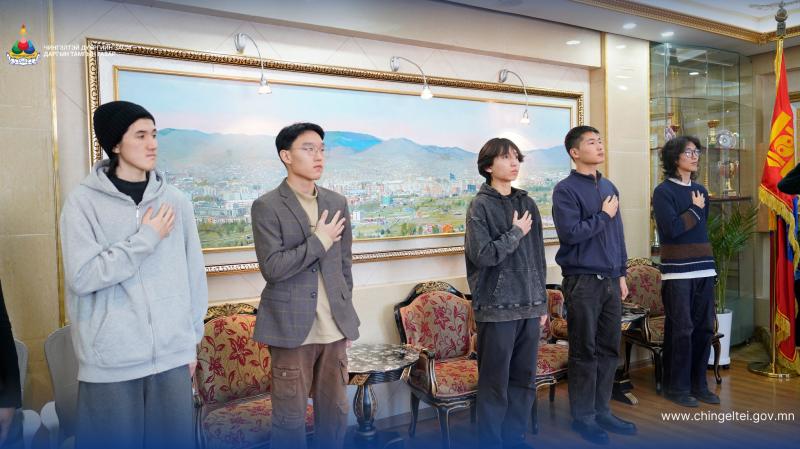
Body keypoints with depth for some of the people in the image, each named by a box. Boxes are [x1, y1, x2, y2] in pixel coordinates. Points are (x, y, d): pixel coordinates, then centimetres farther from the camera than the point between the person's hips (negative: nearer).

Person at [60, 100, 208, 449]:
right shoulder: (84, 201, -5)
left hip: (172, 355, 3)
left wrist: (192, 340, 9)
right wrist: (147, 238, -12)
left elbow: (194, 274, 7)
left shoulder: (175, 201, 3)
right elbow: (82, 276, -14)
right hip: (110, 360, -2)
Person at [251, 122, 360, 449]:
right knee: (290, 417, 8)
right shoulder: (266, 207, -7)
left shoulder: (337, 202, 9)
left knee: (336, 412, 14)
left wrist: (346, 316, 14)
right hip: (291, 328, -4)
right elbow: (272, 268, -16)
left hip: (334, 328, 5)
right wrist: (318, 240, -13)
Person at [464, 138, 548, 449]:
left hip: (529, 305, 6)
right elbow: (483, 255, -17)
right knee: (495, 383, 2)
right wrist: (516, 233, -9)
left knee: (524, 379, 13)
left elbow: (538, 256, 14)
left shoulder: (527, 203, 11)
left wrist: (542, 301, 13)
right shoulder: (480, 205, -6)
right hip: (497, 307, -6)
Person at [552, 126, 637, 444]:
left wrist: (621, 274, 15)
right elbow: (571, 233, -21)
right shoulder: (566, 189, -10)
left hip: (610, 280, 7)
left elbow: (617, 233, 17)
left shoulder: (609, 187, 13)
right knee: (585, 352, 2)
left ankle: (602, 411, 26)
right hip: (583, 282, -7)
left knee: (609, 349, 12)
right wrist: (604, 215, -10)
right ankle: (583, 416, 16)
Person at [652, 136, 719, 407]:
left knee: (704, 328, 9)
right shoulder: (664, 191, -6)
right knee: (681, 330, -2)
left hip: (704, 269, 7)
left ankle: (698, 384, 22)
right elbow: (672, 228, -18)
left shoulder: (700, 191, 14)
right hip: (678, 271, -7)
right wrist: (695, 209, -5)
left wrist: (710, 265, 17)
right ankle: (677, 387, 11)